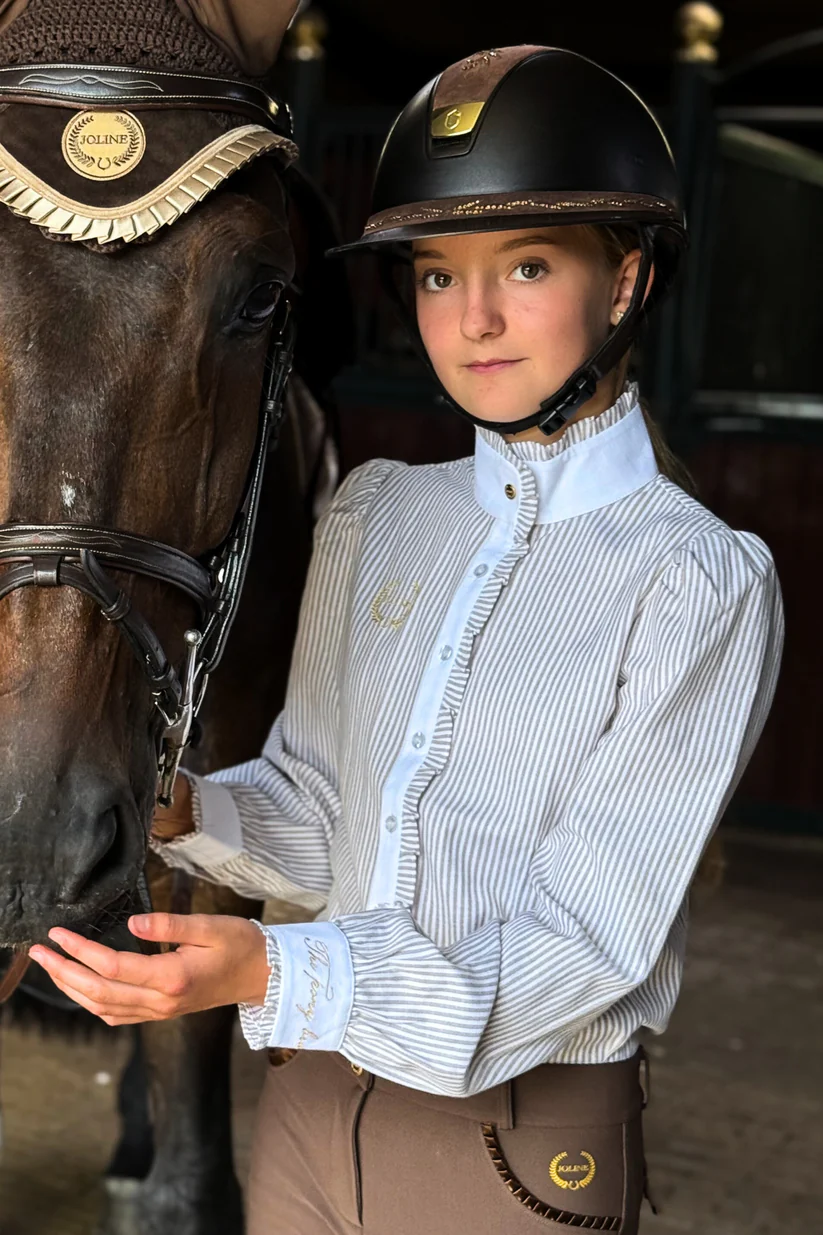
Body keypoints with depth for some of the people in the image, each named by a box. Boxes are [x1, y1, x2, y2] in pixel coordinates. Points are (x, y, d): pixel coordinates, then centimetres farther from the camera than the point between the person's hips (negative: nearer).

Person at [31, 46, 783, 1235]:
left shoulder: (696, 580, -16)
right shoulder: (377, 513, 2)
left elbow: (585, 940, -21)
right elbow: (320, 812, 8)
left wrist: (270, 977, -32)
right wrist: (184, 810, -13)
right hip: (313, 1100, 5)